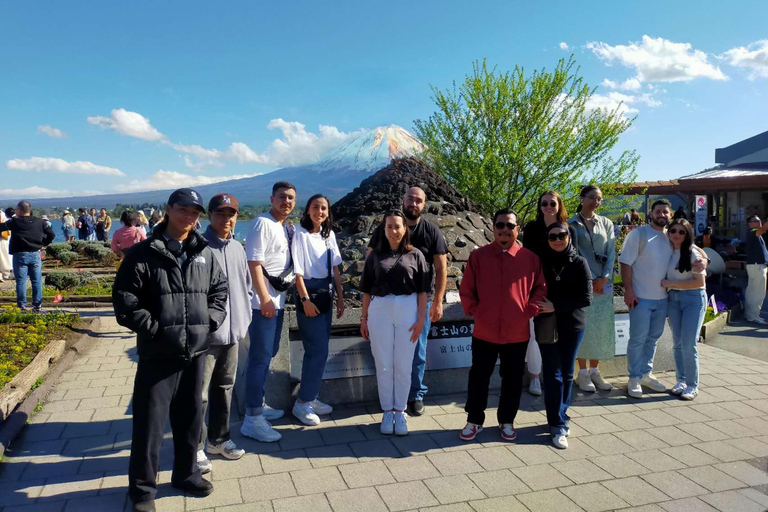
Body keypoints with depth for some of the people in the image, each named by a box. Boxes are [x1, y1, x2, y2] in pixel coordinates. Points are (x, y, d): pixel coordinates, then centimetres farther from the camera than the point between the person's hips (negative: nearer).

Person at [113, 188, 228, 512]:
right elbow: (124, 301, -9)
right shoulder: (142, 253, -7)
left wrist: (210, 321, 1)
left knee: (190, 417, 17)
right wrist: (156, 330, -15)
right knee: (150, 422, 4)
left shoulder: (205, 254, 6)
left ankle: (186, 474, 36)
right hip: (158, 354, -4)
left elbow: (220, 290, 15)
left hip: (196, 351, 4)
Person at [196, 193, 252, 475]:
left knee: (224, 388, 18)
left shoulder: (238, 249, 10)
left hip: (233, 332, 7)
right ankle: (196, 447, 17)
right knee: (199, 393, 1)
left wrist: (245, 319, 11)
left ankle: (218, 439, 34)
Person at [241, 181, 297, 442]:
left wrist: (278, 296, 14)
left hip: (278, 299, 9)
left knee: (268, 354, 17)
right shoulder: (262, 224, -12)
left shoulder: (287, 227, 14)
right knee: (260, 357, -7)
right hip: (263, 301, -9)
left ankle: (258, 404, 30)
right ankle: (252, 419, -1)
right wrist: (265, 298, -21)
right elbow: (254, 263, -18)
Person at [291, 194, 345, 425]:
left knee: (319, 349, 11)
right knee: (318, 350, -7)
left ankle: (311, 397, 22)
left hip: (325, 293, 7)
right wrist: (305, 300, -18)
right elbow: (297, 271, -13)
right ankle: (302, 402, 4)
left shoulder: (329, 234, 8)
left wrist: (340, 297, 9)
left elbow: (335, 268, 11)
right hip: (308, 292, -7)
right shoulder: (300, 234, -10)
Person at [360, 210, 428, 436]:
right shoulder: (375, 255, 6)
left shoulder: (415, 255, 4)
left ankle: (400, 411, 19)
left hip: (407, 310, -1)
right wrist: (364, 318, 4)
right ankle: (387, 411, 19)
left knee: (403, 365, 6)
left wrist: (421, 319, -4)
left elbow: (422, 290, 3)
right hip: (379, 310, 1)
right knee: (383, 365, 7)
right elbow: (367, 290, 8)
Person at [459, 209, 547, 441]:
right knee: (478, 378, 10)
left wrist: (530, 311, -5)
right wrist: (474, 312, -3)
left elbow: (541, 288, 5)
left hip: (517, 333, 1)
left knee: (512, 380, 14)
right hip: (484, 332, 0)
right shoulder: (478, 256, -2)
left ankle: (507, 421, 32)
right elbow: (466, 290, 2)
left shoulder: (530, 258, -1)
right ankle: (474, 420, 26)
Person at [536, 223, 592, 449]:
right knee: (553, 373, -1)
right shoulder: (541, 261, -2)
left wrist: (556, 306, -17)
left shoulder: (579, 263, -4)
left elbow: (586, 297, -9)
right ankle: (558, 425, 4)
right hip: (546, 324, -1)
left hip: (573, 325, 1)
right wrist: (540, 307, -14)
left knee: (567, 372, 11)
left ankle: (560, 415, 28)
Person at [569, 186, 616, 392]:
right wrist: (589, 280, -10)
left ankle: (594, 370, 16)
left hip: (603, 282, 4)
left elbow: (611, 252, 6)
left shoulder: (606, 224, 13)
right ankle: (583, 373, 7)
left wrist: (604, 278, -7)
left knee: (602, 326, 4)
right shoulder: (571, 224, 1)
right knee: (583, 325, -2)